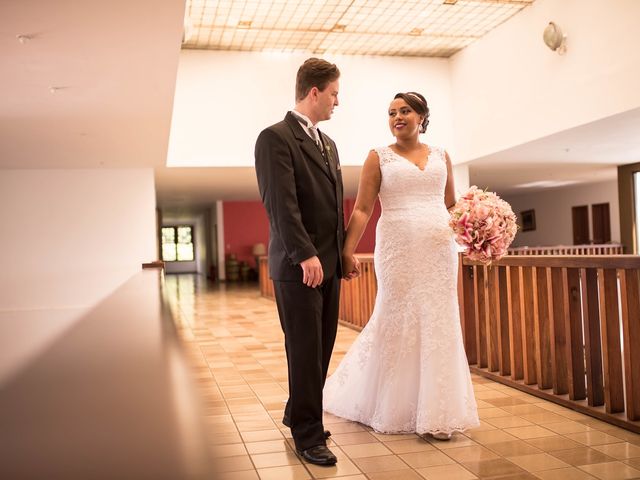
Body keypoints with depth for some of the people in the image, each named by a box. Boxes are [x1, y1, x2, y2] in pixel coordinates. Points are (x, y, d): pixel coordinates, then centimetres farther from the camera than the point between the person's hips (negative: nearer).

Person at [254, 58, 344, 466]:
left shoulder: (328, 144, 19)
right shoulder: (275, 138, -8)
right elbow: (282, 204, -17)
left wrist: (344, 250, 15)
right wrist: (306, 254, -21)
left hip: (329, 263, 8)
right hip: (298, 265, -8)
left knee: (322, 349, 12)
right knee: (306, 351, -1)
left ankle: (299, 413, 30)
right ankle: (308, 433, 11)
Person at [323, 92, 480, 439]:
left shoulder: (441, 156, 14)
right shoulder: (379, 157, 4)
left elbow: (451, 205, 19)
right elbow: (362, 209, -2)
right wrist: (347, 251, -12)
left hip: (439, 248, 3)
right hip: (398, 248, -3)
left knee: (438, 324, 3)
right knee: (396, 323, 2)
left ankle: (434, 412, 14)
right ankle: (393, 409, 20)